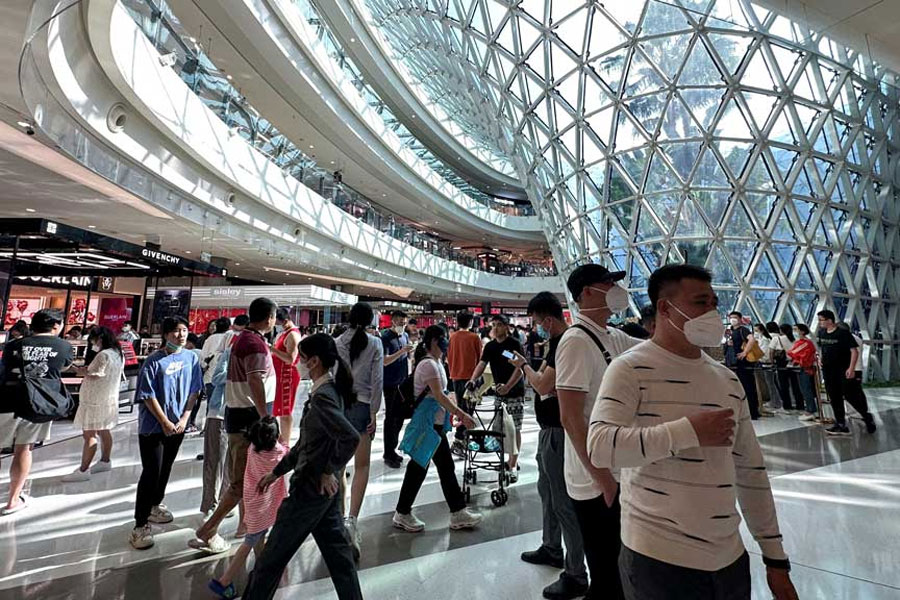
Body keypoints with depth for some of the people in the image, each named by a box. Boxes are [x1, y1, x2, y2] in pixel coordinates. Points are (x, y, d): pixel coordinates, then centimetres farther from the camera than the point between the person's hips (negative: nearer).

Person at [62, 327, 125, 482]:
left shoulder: (103, 355, -18)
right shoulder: (119, 354, 10)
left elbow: (94, 376, -18)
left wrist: (81, 372, -2)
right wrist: (89, 370, 11)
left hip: (96, 400, -10)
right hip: (110, 398, 10)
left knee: (89, 434, -6)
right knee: (104, 431, 18)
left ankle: (83, 470, -3)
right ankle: (105, 461, 29)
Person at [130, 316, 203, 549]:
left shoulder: (192, 358, -2)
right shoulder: (154, 361, -14)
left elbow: (194, 391, 2)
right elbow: (148, 396, -13)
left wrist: (184, 419, -5)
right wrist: (165, 422, -14)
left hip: (178, 425, 5)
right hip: (153, 426, -4)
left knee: (165, 469, 18)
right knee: (151, 472, -4)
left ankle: (154, 506, 39)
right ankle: (140, 525, 6)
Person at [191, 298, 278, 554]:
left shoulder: (242, 338, 10)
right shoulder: (256, 344, -20)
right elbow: (255, 384, -29)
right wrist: (266, 421, -29)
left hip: (238, 413, 10)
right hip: (250, 417, -10)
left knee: (245, 473, 22)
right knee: (243, 481, 1)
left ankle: (246, 522, 36)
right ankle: (206, 533, 10)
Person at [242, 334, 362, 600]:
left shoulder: (322, 396, -22)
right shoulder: (328, 391, 6)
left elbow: (351, 437, -34)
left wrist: (329, 471, -19)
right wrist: (276, 472, 17)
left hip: (312, 488, -9)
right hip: (324, 489, 9)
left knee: (273, 554, 12)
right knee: (336, 549, 18)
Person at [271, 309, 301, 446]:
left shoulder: (292, 334, -16)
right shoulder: (284, 333, 15)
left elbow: (290, 359, -25)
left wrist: (272, 349, -25)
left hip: (287, 376, -10)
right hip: (280, 375, 10)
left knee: (285, 411, -3)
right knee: (281, 409, 16)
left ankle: (286, 443, 5)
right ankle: (282, 439, 27)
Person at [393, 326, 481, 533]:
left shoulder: (436, 363, 12)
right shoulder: (428, 364, -18)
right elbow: (439, 396, -24)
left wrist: (456, 412, 15)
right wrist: (461, 414, -24)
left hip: (436, 423, 10)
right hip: (427, 424, -10)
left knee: (446, 467, 13)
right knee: (418, 467, 3)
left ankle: (458, 514, 22)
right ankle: (402, 514, 20)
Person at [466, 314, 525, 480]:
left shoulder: (514, 344, -11)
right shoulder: (490, 346, 6)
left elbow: (519, 368, -17)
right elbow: (481, 364, -5)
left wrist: (507, 386, -30)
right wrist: (473, 380, -23)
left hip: (515, 392, -6)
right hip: (499, 392, 6)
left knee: (514, 429, -3)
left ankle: (513, 466, 6)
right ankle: (512, 460, 28)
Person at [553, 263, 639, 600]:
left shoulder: (613, 338, 6)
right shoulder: (577, 341, -21)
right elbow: (570, 419, -24)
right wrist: (602, 478, -19)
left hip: (616, 474, 8)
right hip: (596, 481, -8)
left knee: (618, 569, 24)